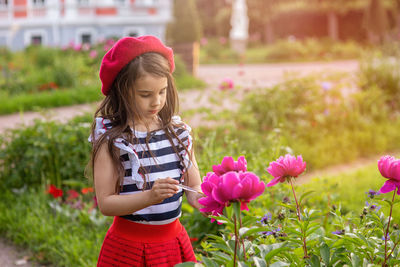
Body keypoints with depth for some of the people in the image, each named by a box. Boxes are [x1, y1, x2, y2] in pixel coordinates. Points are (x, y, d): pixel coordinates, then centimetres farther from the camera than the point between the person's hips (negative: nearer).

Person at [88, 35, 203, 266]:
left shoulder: (179, 131, 1)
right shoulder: (110, 139, -12)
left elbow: (194, 186, 7)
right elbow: (105, 203, -14)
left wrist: (200, 199, -15)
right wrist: (150, 196, -28)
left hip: (174, 242, 4)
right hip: (129, 247, -4)